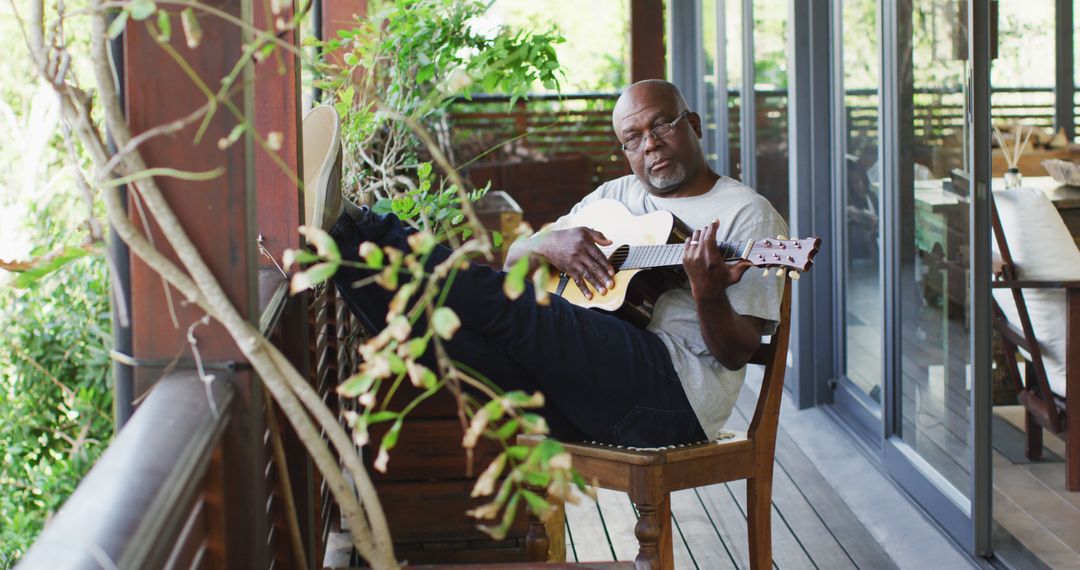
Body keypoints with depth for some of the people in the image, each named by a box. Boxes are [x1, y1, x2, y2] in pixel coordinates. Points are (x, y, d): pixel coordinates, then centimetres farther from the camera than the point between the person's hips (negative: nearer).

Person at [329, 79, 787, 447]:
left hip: (673, 394, -6)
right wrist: (549, 245, -1)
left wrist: (708, 294, -25)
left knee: (512, 308, -24)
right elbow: (514, 257, 22)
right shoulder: (614, 197, 24)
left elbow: (736, 354, -3)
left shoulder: (747, 214, 4)